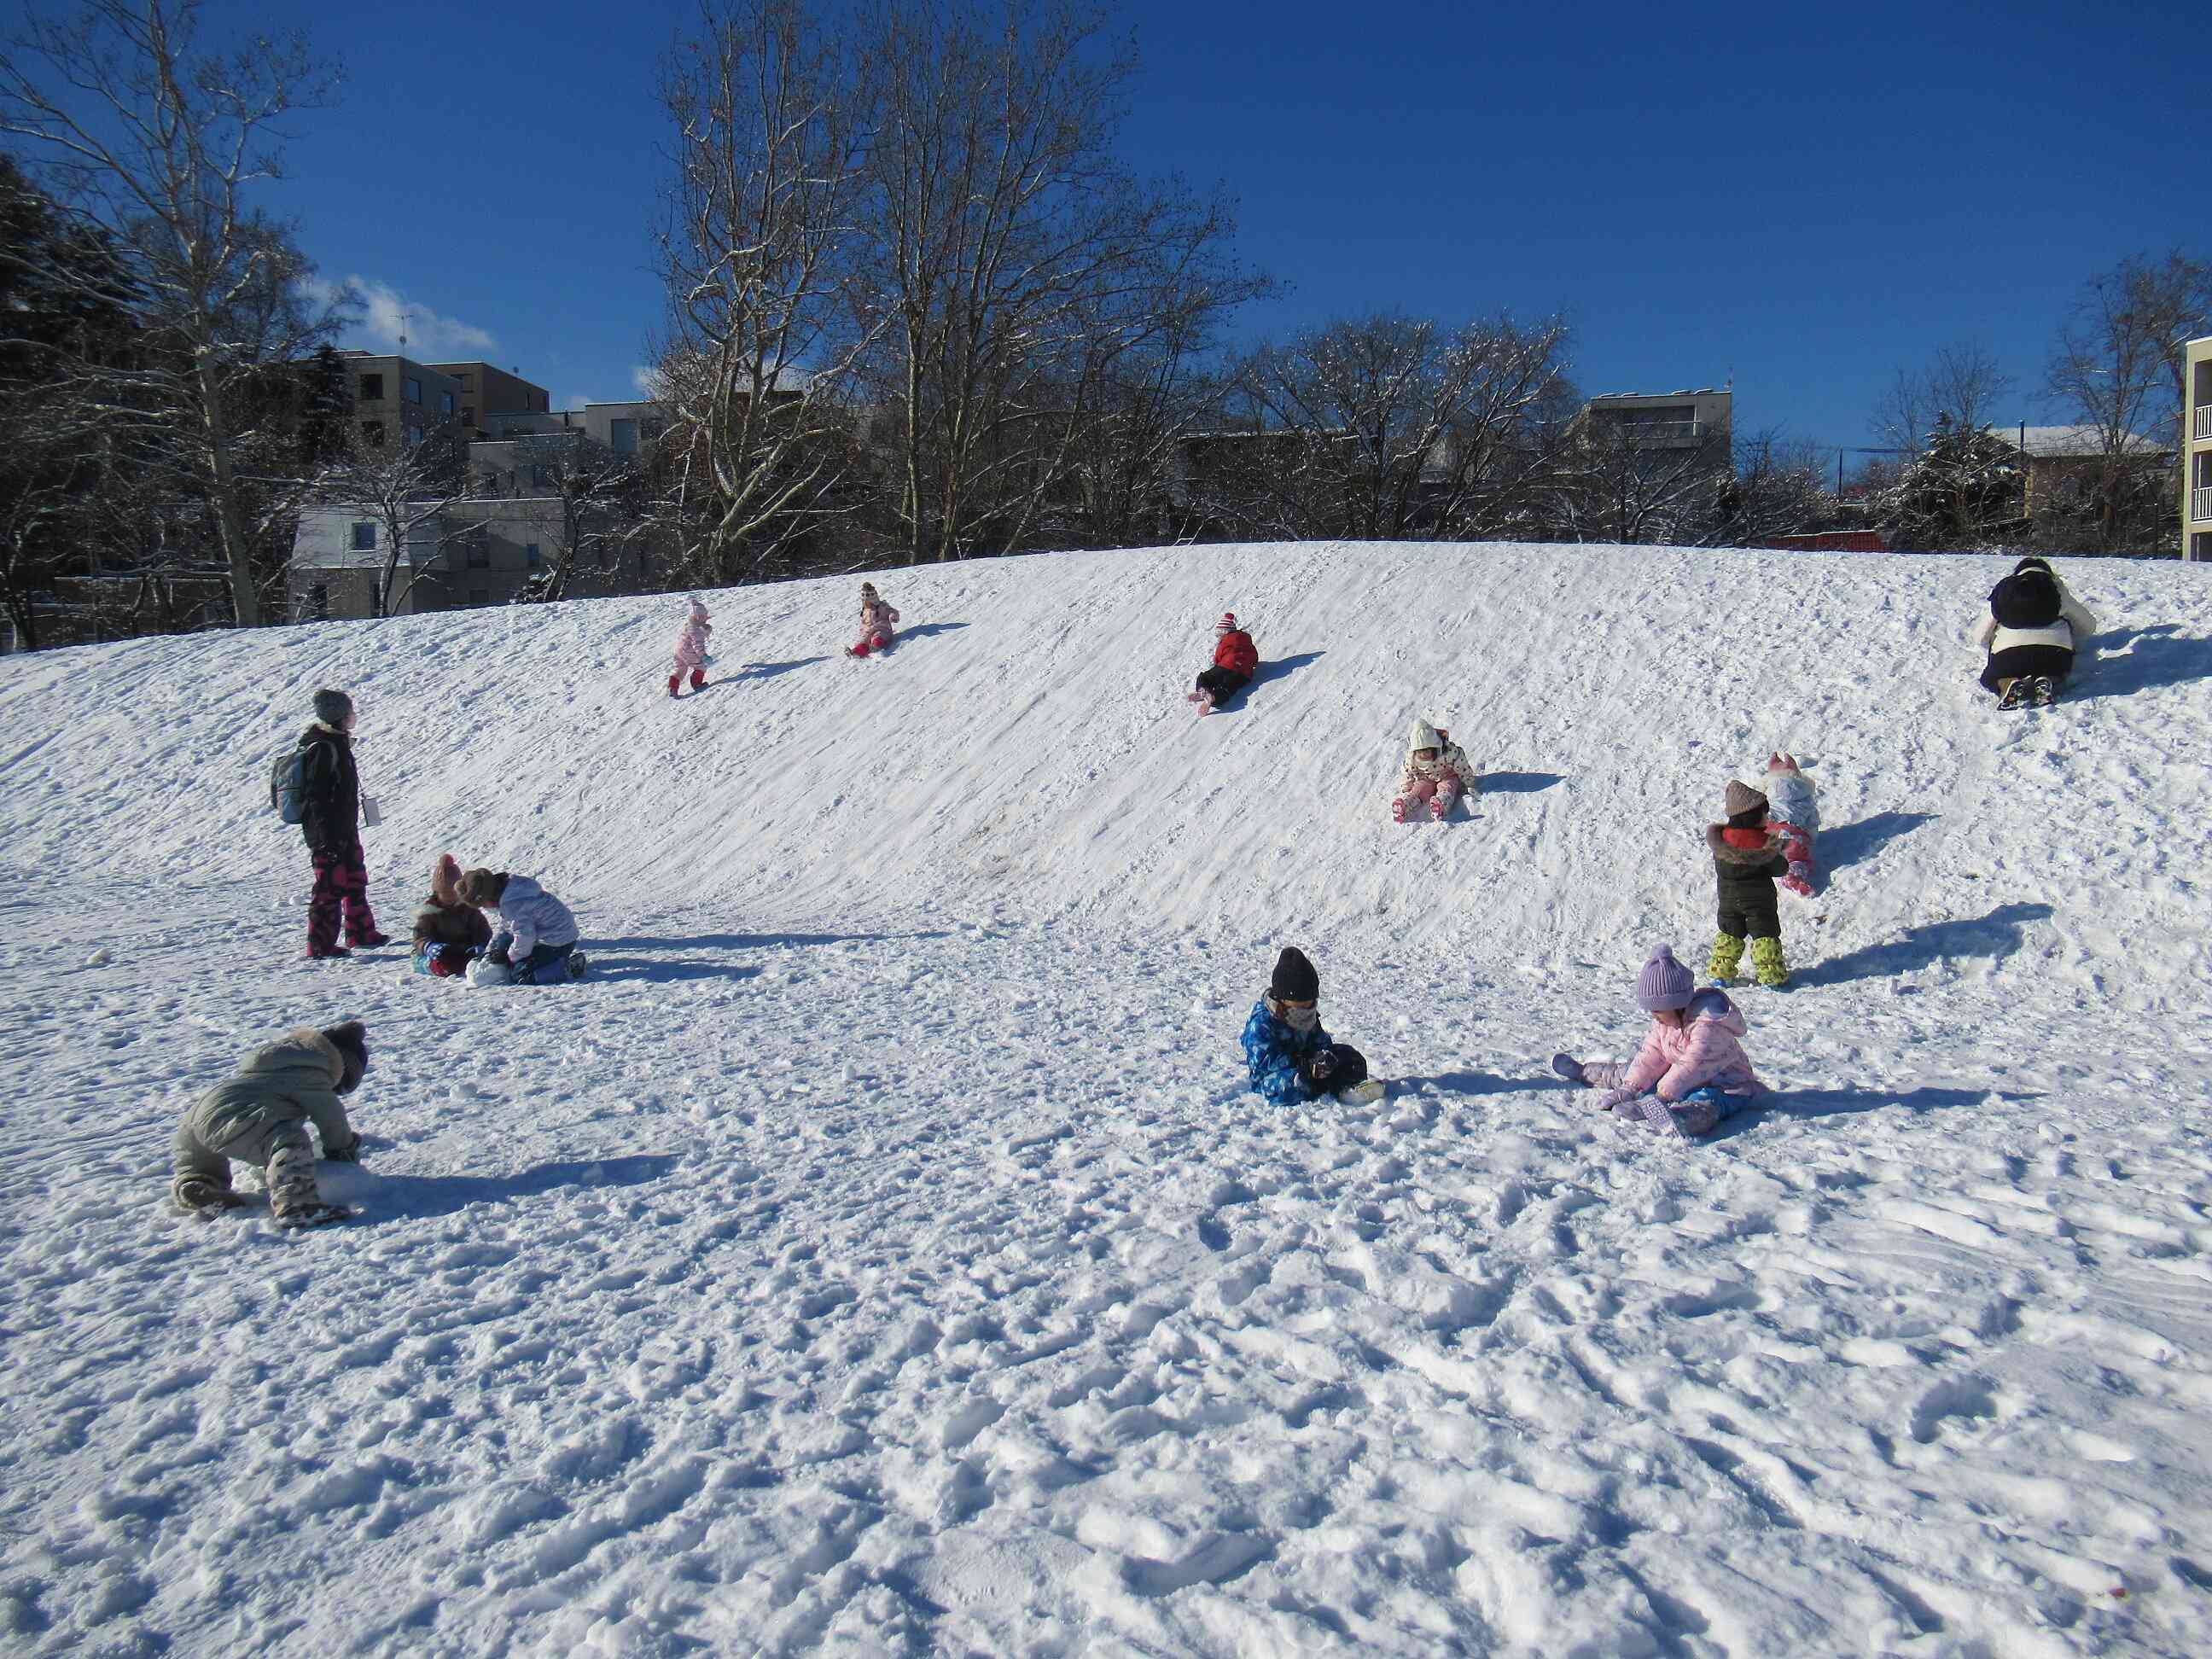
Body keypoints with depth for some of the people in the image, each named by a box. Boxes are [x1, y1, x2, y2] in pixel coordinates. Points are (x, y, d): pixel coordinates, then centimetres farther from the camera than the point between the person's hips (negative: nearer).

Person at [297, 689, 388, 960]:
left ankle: (361, 933, 31)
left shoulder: (337, 743, 12)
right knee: (330, 887, -3)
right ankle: (321, 945, 4)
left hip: (344, 830, 10)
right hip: (329, 834, -10)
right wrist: (328, 837, -24)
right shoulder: (323, 749, -20)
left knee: (355, 880, 19)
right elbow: (317, 797, -23)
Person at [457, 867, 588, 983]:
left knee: (520, 976, -13)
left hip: (557, 942, -11)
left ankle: (568, 967, -11)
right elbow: (511, 926, 20)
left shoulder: (511, 904, -26)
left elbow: (525, 937, -22)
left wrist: (510, 957, -6)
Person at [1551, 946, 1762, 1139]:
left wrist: (1661, 1096, -35)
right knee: (1631, 1073, 10)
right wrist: (1629, 1087, -14)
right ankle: (1584, 1072, 31)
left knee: (1703, 1103, -43)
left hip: (1726, 1087, -9)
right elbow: (1651, 1055, -2)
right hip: (1686, 1080, 9)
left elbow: (1690, 1067, -32)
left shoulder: (1708, 1027, -27)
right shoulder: (1664, 1020, 0)